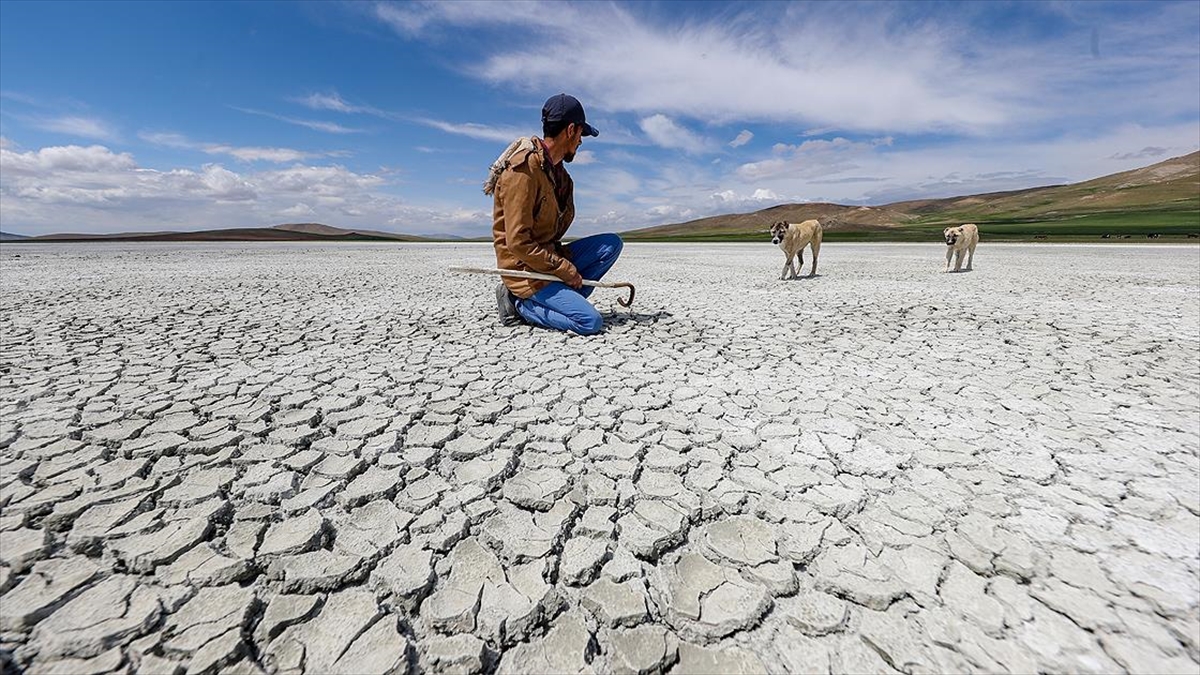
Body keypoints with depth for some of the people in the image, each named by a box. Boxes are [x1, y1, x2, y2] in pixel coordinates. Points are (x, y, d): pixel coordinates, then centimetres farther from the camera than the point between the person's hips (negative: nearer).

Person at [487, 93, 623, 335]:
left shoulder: (556, 168, 11)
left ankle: (562, 299, -4)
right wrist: (566, 270, -17)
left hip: (549, 258, 9)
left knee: (612, 243, 1)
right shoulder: (523, 170, -19)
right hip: (524, 268, -9)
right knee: (591, 322, -20)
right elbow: (518, 243, -23)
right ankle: (520, 304, -4)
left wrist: (566, 265, 2)